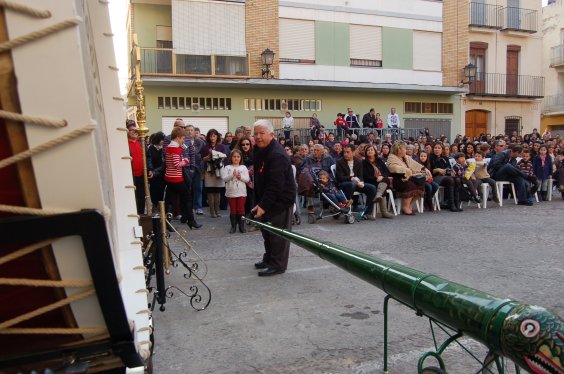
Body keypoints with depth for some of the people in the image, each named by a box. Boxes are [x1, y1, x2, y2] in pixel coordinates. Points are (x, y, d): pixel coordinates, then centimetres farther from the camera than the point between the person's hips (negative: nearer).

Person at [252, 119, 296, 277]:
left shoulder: (277, 155, -25)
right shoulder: (260, 150, 7)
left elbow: (275, 185, -29)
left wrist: (264, 205, -30)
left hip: (280, 200, -10)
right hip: (266, 199, 10)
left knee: (278, 233, -1)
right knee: (267, 230, 20)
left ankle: (277, 265, 11)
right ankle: (269, 259, 35)